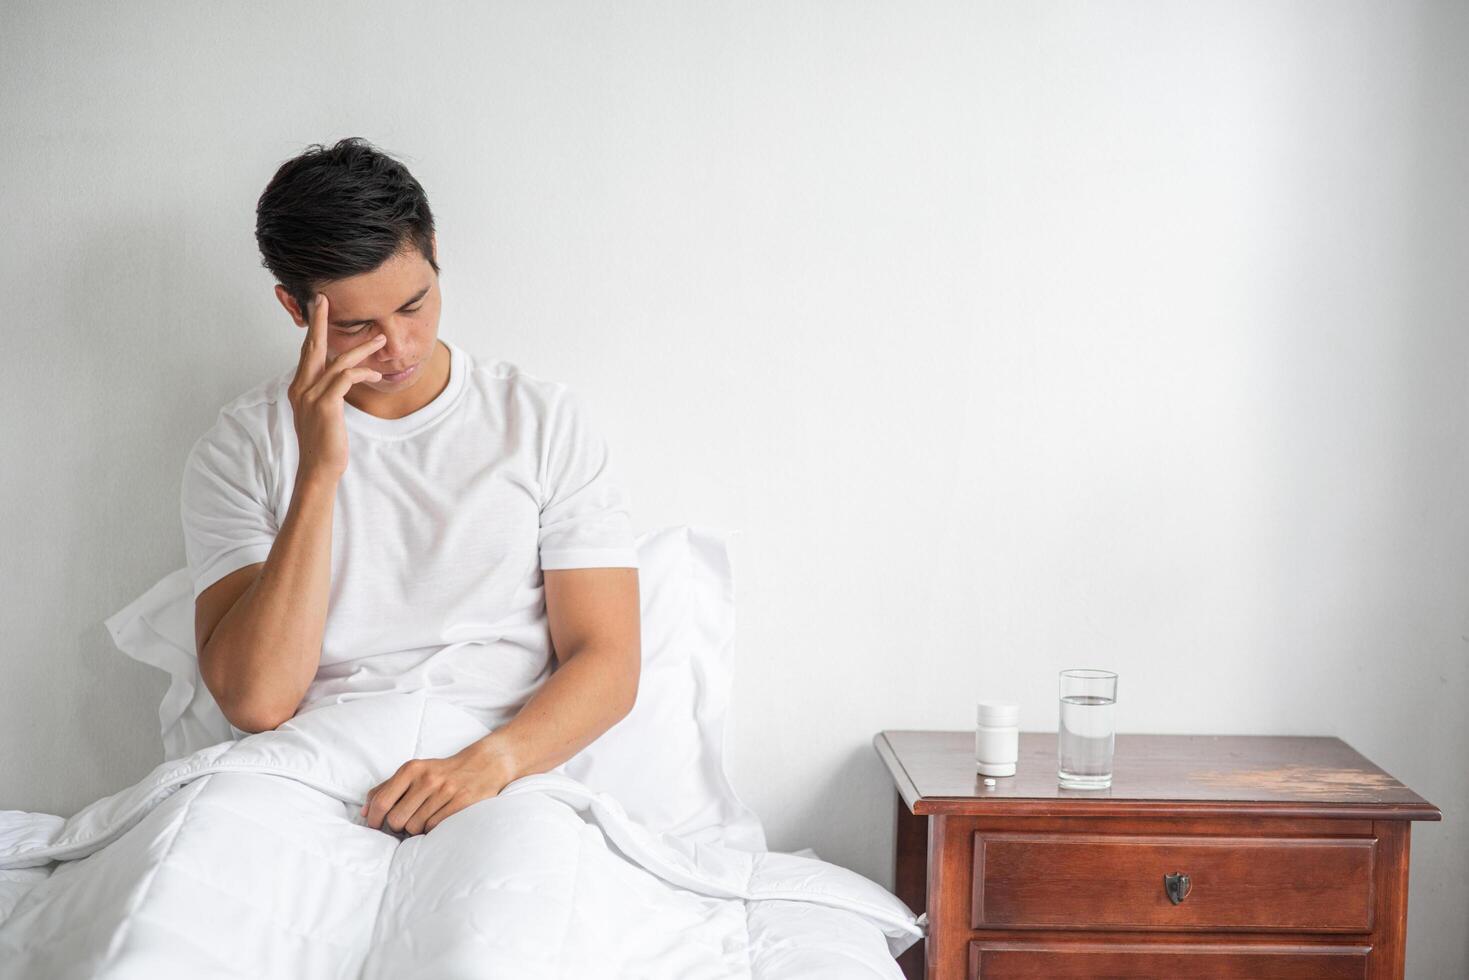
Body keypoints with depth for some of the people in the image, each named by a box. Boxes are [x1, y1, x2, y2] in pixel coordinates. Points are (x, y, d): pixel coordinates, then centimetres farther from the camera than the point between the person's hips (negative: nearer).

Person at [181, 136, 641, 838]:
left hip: (506, 773, 0)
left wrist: (488, 761, -18)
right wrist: (318, 471, -13)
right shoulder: (240, 446, 6)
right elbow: (256, 702, -6)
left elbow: (607, 662, 3)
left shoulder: (546, 422, 8)